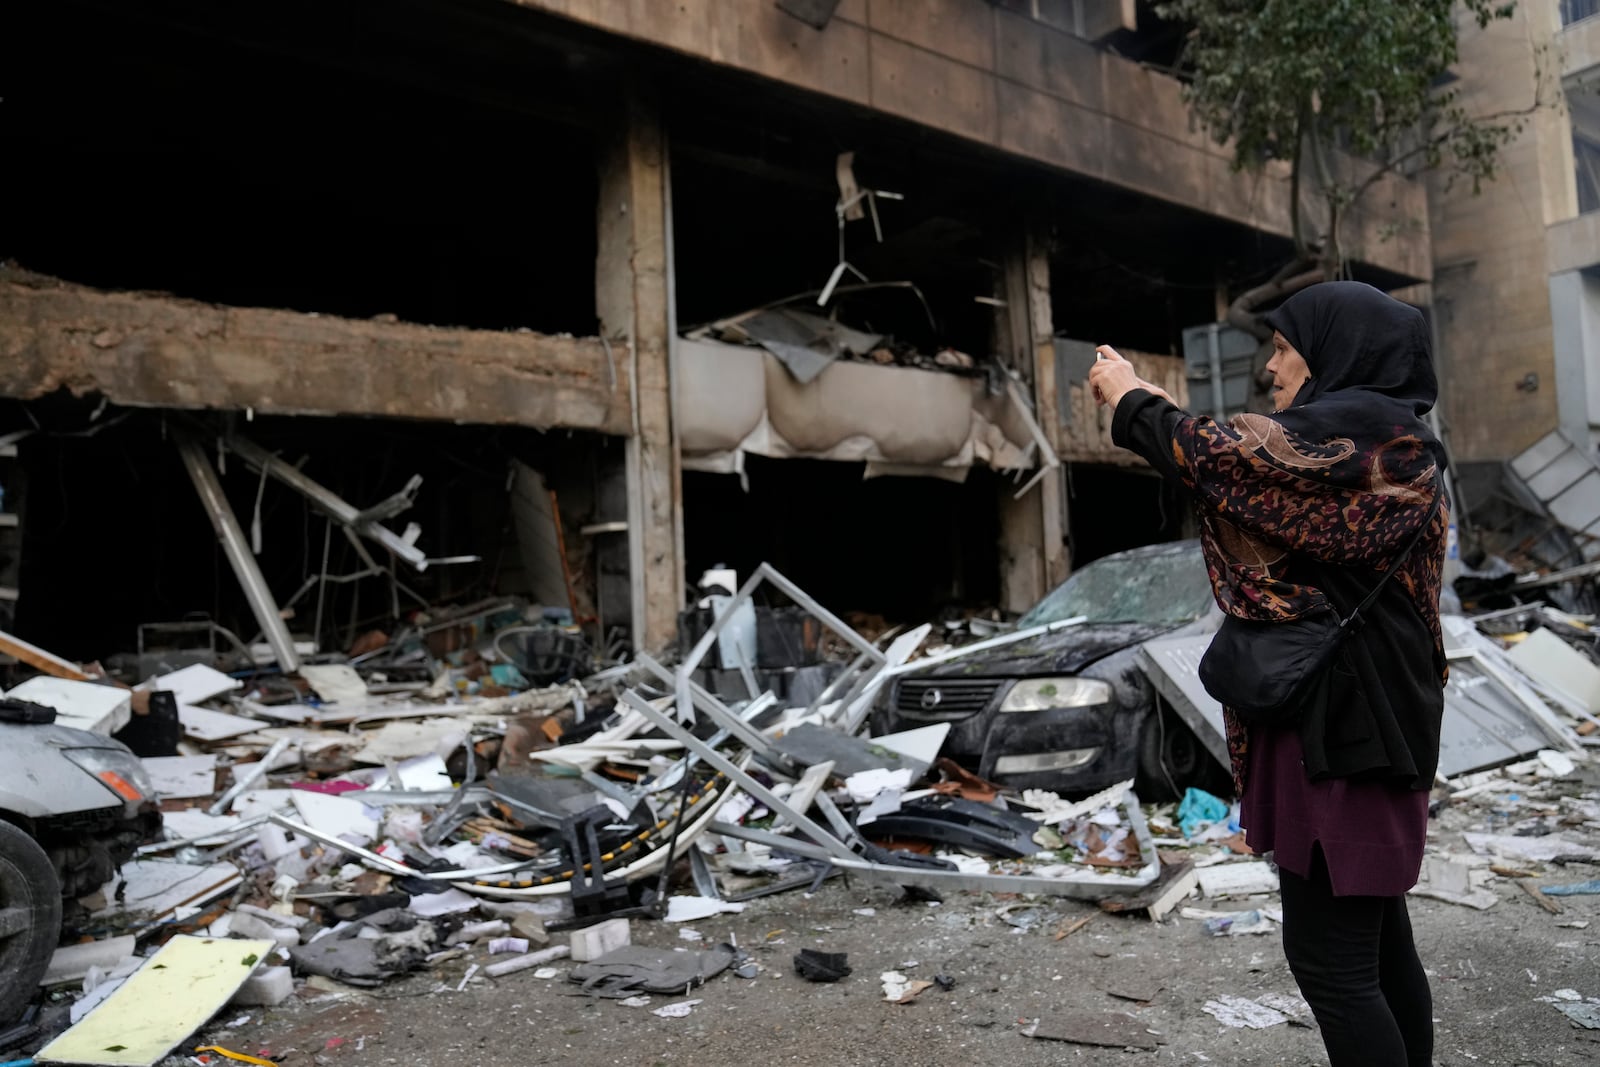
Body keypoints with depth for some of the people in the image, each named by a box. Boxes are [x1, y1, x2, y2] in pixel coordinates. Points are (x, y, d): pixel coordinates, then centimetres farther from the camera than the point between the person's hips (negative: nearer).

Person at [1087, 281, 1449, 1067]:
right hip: (1362, 714, 10)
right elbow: (1250, 473, 17)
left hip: (1341, 719, -10)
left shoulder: (1356, 423, -14)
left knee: (1327, 954, -3)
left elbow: (1222, 457, -21)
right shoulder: (1380, 437, 17)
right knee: (1374, 933, 17)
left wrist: (1132, 401, -4)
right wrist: (1149, 410, 12)